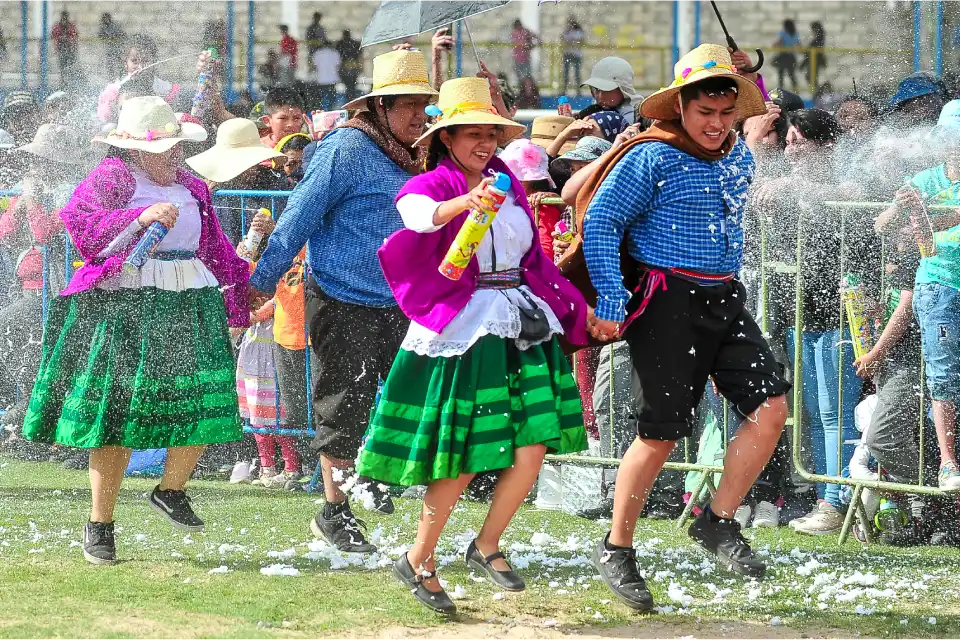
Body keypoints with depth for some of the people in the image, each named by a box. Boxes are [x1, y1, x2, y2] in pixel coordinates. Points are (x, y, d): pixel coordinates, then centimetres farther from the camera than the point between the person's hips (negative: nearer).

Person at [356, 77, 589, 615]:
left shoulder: (510, 187, 15)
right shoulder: (431, 185, -3)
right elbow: (420, 215, -28)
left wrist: (574, 308, 19)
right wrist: (466, 202, -47)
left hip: (524, 322, 6)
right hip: (463, 326, -6)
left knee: (534, 445, -5)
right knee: (462, 457, -4)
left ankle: (487, 546, 13)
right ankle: (420, 561, 11)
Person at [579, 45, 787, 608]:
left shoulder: (740, 158, 11)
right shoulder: (652, 158, -10)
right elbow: (600, 220, -11)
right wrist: (610, 302, -16)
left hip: (725, 300, 7)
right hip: (667, 302, -7)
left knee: (771, 408, -8)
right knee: (662, 432, -5)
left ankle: (719, 522, 6)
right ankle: (617, 550, 10)